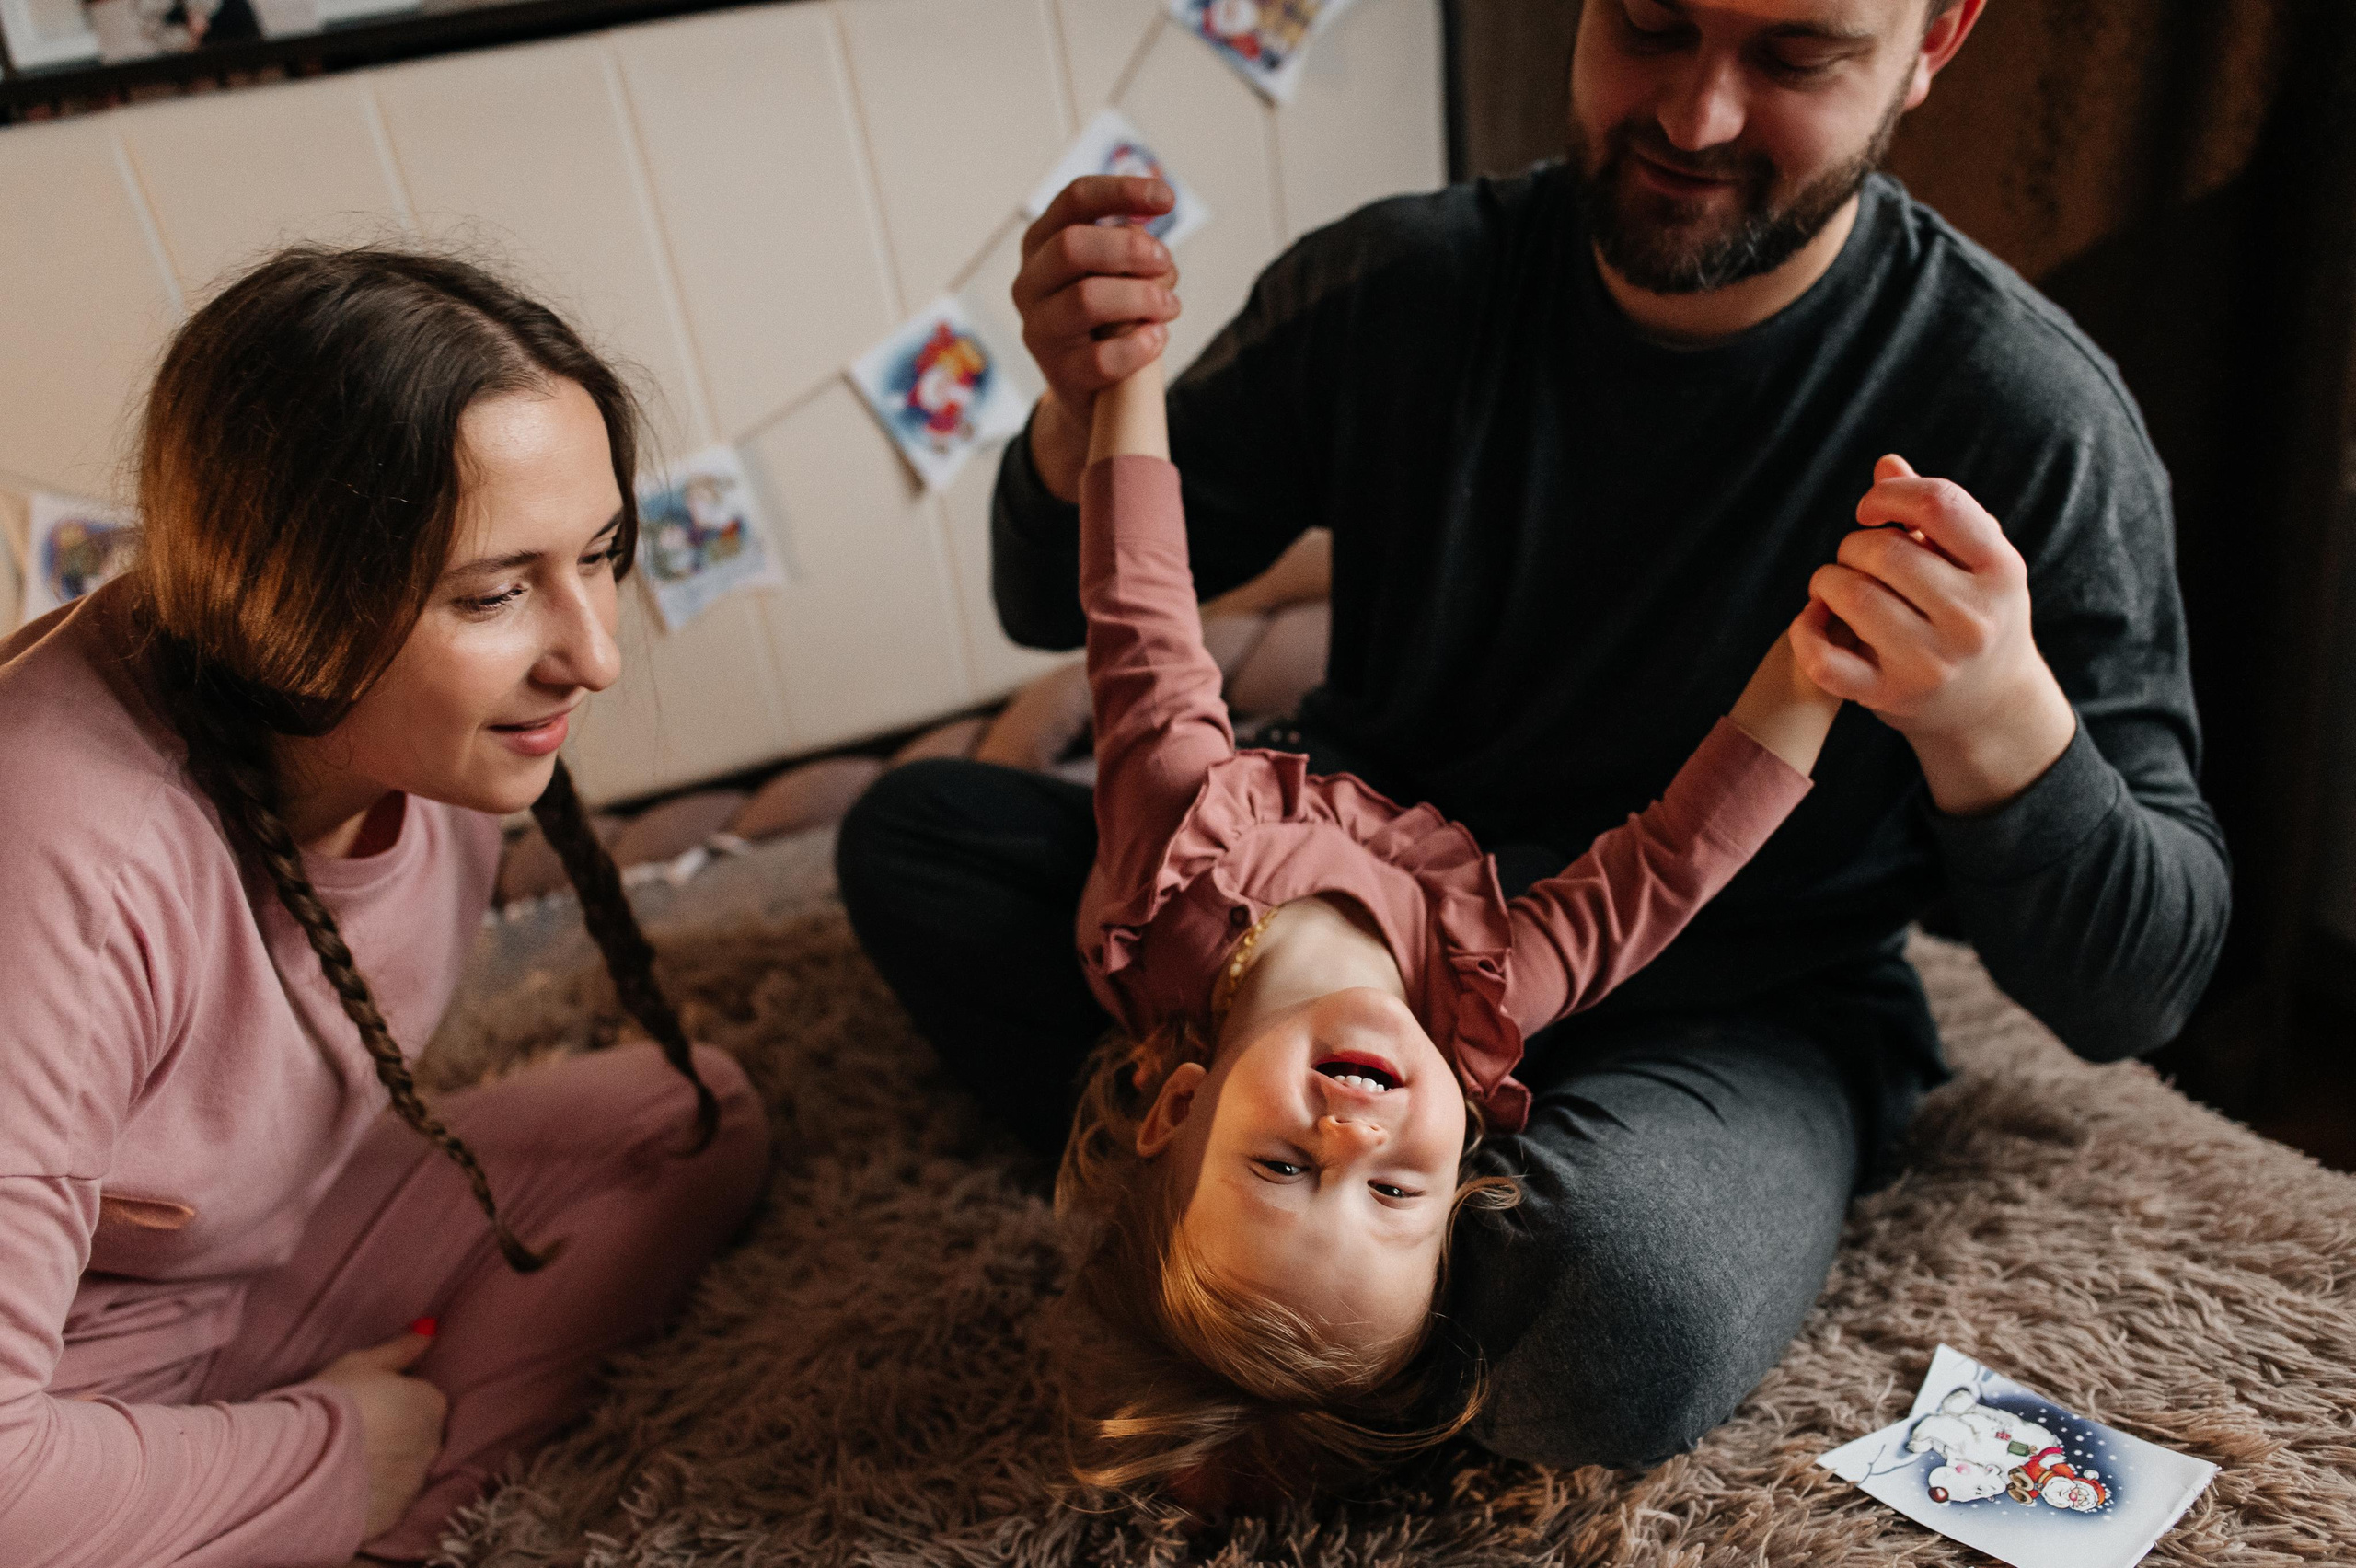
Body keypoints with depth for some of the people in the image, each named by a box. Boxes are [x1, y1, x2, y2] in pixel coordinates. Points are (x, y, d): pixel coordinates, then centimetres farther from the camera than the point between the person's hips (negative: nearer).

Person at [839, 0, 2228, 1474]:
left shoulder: (2031, 415, -16)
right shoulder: (1402, 286, -8)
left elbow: (2139, 990, -13)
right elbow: (1066, 603, 3)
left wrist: (1994, 722, -34)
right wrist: (1084, 413, -20)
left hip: (1730, 1012, -3)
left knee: (1620, 1320, -36)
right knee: (914, 828, -7)